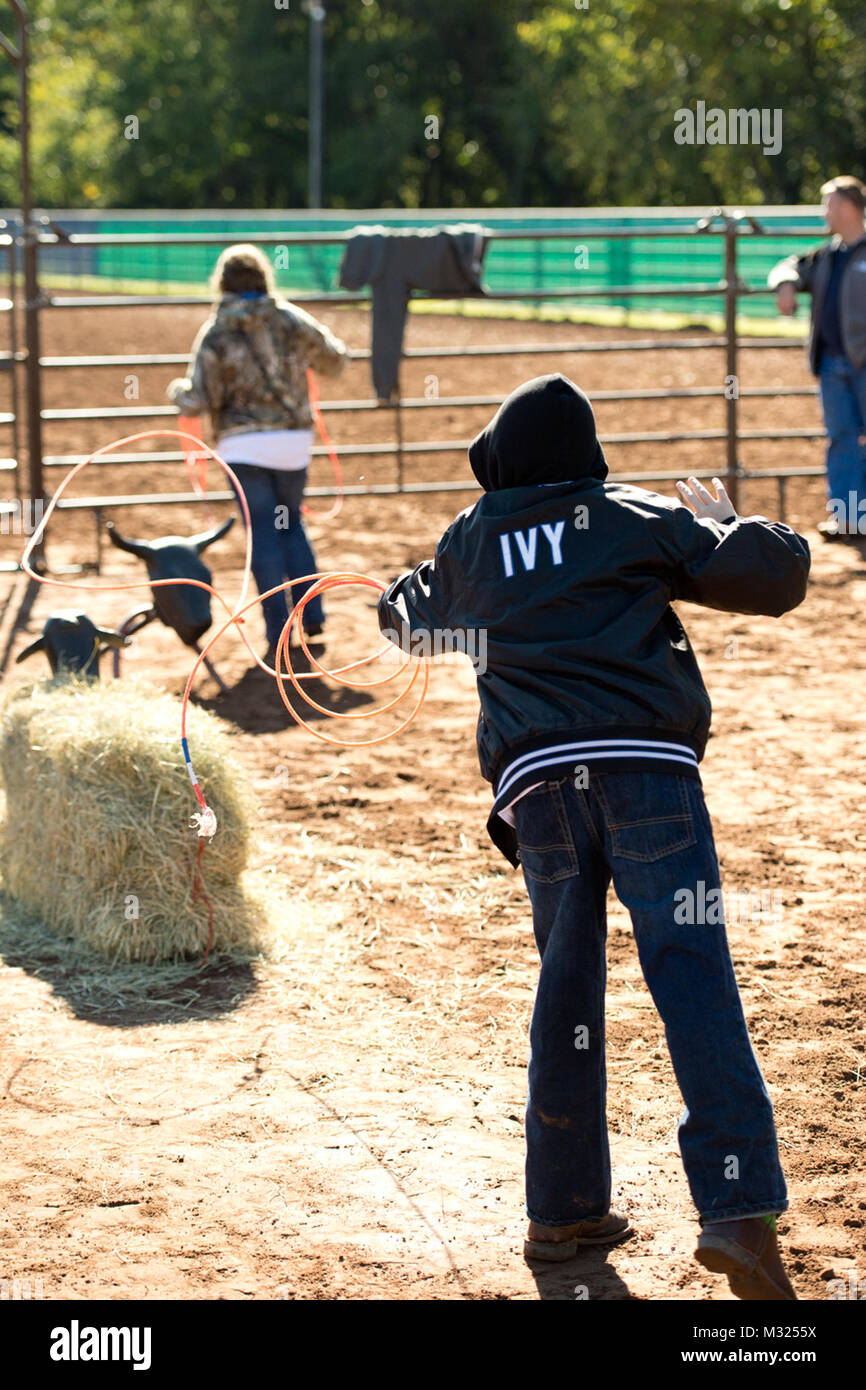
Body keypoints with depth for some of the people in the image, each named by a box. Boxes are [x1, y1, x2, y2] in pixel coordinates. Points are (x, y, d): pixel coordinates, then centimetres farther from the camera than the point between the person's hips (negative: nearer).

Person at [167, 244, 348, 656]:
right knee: (291, 524, 19)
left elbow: (198, 402, -9)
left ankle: (278, 633, -3)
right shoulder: (291, 321, 2)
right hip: (294, 439, 3)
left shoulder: (216, 334, -6)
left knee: (264, 533, 1)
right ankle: (312, 616, 13)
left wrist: (178, 391, 13)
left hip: (244, 444, -3)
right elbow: (333, 360, 15)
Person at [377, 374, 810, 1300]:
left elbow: (409, 617, 39)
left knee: (566, 988, 16)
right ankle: (738, 1211, -20)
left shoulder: (468, 546, 18)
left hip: (537, 781, 3)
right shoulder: (638, 520, 10)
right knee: (693, 981, -10)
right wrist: (724, 523, 26)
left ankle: (563, 1209, 19)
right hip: (646, 770, -3)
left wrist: (395, 602, 62)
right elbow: (778, 576, 7)